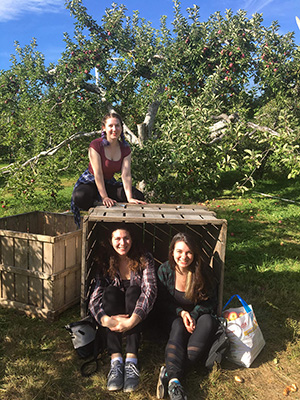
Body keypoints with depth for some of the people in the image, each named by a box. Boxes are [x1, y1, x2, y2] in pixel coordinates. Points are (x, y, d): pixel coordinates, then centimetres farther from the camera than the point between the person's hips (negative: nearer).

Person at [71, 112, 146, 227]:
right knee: (80, 197, -39)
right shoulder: (96, 145, -19)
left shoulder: (125, 149, -5)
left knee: (138, 197, -12)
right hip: (90, 182, -4)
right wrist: (104, 197, -31)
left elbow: (126, 175, -15)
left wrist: (130, 198, -27)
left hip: (109, 183, 5)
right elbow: (98, 174, -24)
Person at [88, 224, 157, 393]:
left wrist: (132, 320, -40)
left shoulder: (144, 259, -8)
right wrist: (106, 319, -38)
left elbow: (150, 290, -24)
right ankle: (116, 359, -39)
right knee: (111, 291, -27)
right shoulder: (105, 265, -4)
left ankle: (131, 360, -43)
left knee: (133, 290, -30)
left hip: (139, 314, -1)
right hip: (115, 312, 1)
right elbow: (94, 298, -15)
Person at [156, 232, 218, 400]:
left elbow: (210, 301, -5)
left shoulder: (204, 271, -13)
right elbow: (162, 302, -3)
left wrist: (193, 315, -23)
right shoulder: (165, 270, -12)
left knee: (208, 322, -34)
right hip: (174, 316, 0)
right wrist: (181, 312, -21)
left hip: (199, 314, 0)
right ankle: (174, 380, -46)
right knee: (179, 326, -34)